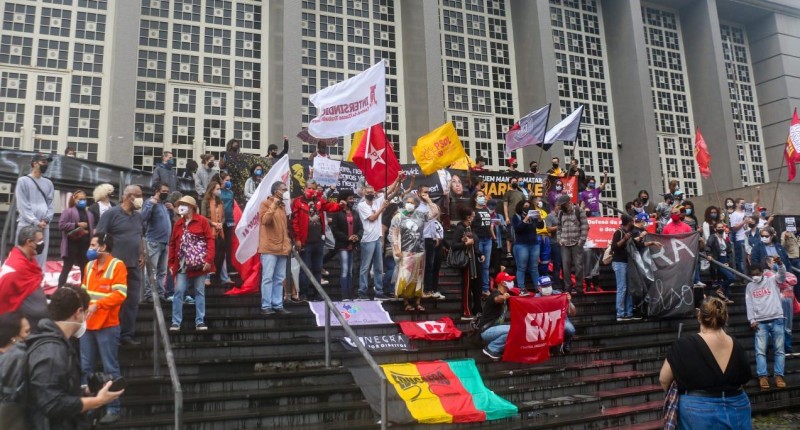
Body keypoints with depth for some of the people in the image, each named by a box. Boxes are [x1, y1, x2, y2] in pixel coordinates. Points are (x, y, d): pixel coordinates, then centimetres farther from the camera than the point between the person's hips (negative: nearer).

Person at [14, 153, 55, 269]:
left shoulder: (48, 183, 16)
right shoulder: (23, 181, 4)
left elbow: (50, 204, 11)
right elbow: (22, 205, -4)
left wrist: (46, 219, -6)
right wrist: (35, 222, -12)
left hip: (44, 226, 4)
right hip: (26, 225, -4)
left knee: (41, 258, 3)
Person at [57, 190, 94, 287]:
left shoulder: (89, 214, 16)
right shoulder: (68, 211, -1)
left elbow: (92, 228, 21)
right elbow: (61, 225, -12)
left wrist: (89, 231, 0)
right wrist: (77, 225, -16)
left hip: (85, 245, 5)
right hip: (72, 244, -5)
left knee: (85, 269, 11)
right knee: (66, 268, -2)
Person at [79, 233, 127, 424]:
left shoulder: (117, 265, -9)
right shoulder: (89, 265, 13)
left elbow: (120, 294, -17)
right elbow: (84, 290, 22)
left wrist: (97, 304, -27)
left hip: (107, 326, -7)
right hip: (87, 325, 7)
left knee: (110, 369, -1)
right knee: (85, 368, 13)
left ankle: (113, 410, 6)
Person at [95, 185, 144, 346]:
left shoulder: (138, 216, 13)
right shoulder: (111, 213, -7)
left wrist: (142, 255, 13)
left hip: (134, 266, 6)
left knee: (132, 302, 7)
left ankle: (127, 334, 16)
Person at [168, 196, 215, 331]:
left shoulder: (202, 221, -2)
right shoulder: (178, 224, 10)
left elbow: (210, 240, -6)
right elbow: (172, 244, 11)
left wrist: (209, 259, -14)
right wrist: (171, 263, 6)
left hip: (199, 264, -3)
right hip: (183, 265, 3)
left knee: (200, 293, 5)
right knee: (179, 292, 0)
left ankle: (200, 321, 12)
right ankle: (176, 322, 7)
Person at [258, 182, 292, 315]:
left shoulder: (282, 205, 19)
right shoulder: (265, 203, -1)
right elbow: (265, 220, -17)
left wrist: (288, 242, 13)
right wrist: (273, 205, -18)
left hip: (282, 248, 7)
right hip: (269, 248, -7)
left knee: (279, 279, 7)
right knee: (268, 277, -6)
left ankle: (278, 305, 10)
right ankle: (266, 306, -2)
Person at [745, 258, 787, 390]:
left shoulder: (772, 280, 8)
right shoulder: (749, 286, 13)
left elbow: (783, 275, -12)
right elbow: (749, 304, 8)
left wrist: (780, 264, -33)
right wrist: (752, 320, -2)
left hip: (776, 319, -1)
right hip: (760, 322, 1)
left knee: (779, 349, -1)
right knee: (760, 350, -8)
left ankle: (779, 376, -1)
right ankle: (762, 377, -12)